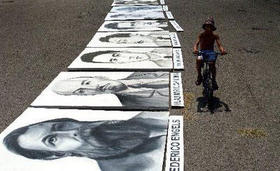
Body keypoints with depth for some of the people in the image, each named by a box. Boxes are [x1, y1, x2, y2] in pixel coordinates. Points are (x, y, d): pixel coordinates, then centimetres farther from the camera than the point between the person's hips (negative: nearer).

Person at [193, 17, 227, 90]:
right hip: (202, 52, 0)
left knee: (212, 63, -30)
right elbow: (197, 43, -14)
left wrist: (222, 50, -35)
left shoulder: (215, 36, 0)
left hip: (211, 52, 0)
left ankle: (214, 80, -12)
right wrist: (195, 49, -37)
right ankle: (199, 76, -13)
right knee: (198, 60, -34)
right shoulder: (201, 35, -1)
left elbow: (219, 45, -12)